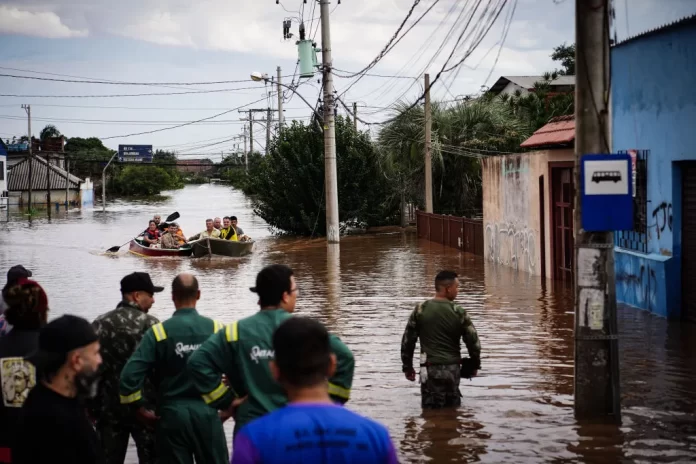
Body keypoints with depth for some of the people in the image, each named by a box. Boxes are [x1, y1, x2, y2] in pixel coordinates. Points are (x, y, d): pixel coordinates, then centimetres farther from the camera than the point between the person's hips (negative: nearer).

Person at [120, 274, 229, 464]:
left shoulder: (159, 332, -5)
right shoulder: (216, 329, -2)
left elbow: (130, 375, -12)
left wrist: (139, 408, 2)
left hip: (172, 415, 0)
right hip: (207, 413, 1)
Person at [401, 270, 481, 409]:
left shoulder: (420, 310, -4)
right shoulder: (459, 313, -5)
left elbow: (407, 341, 0)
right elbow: (473, 341, 0)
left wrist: (408, 366, 12)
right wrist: (475, 365, 16)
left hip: (430, 369, -1)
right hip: (453, 368, 1)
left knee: (432, 409, 0)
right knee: (452, 407, 15)